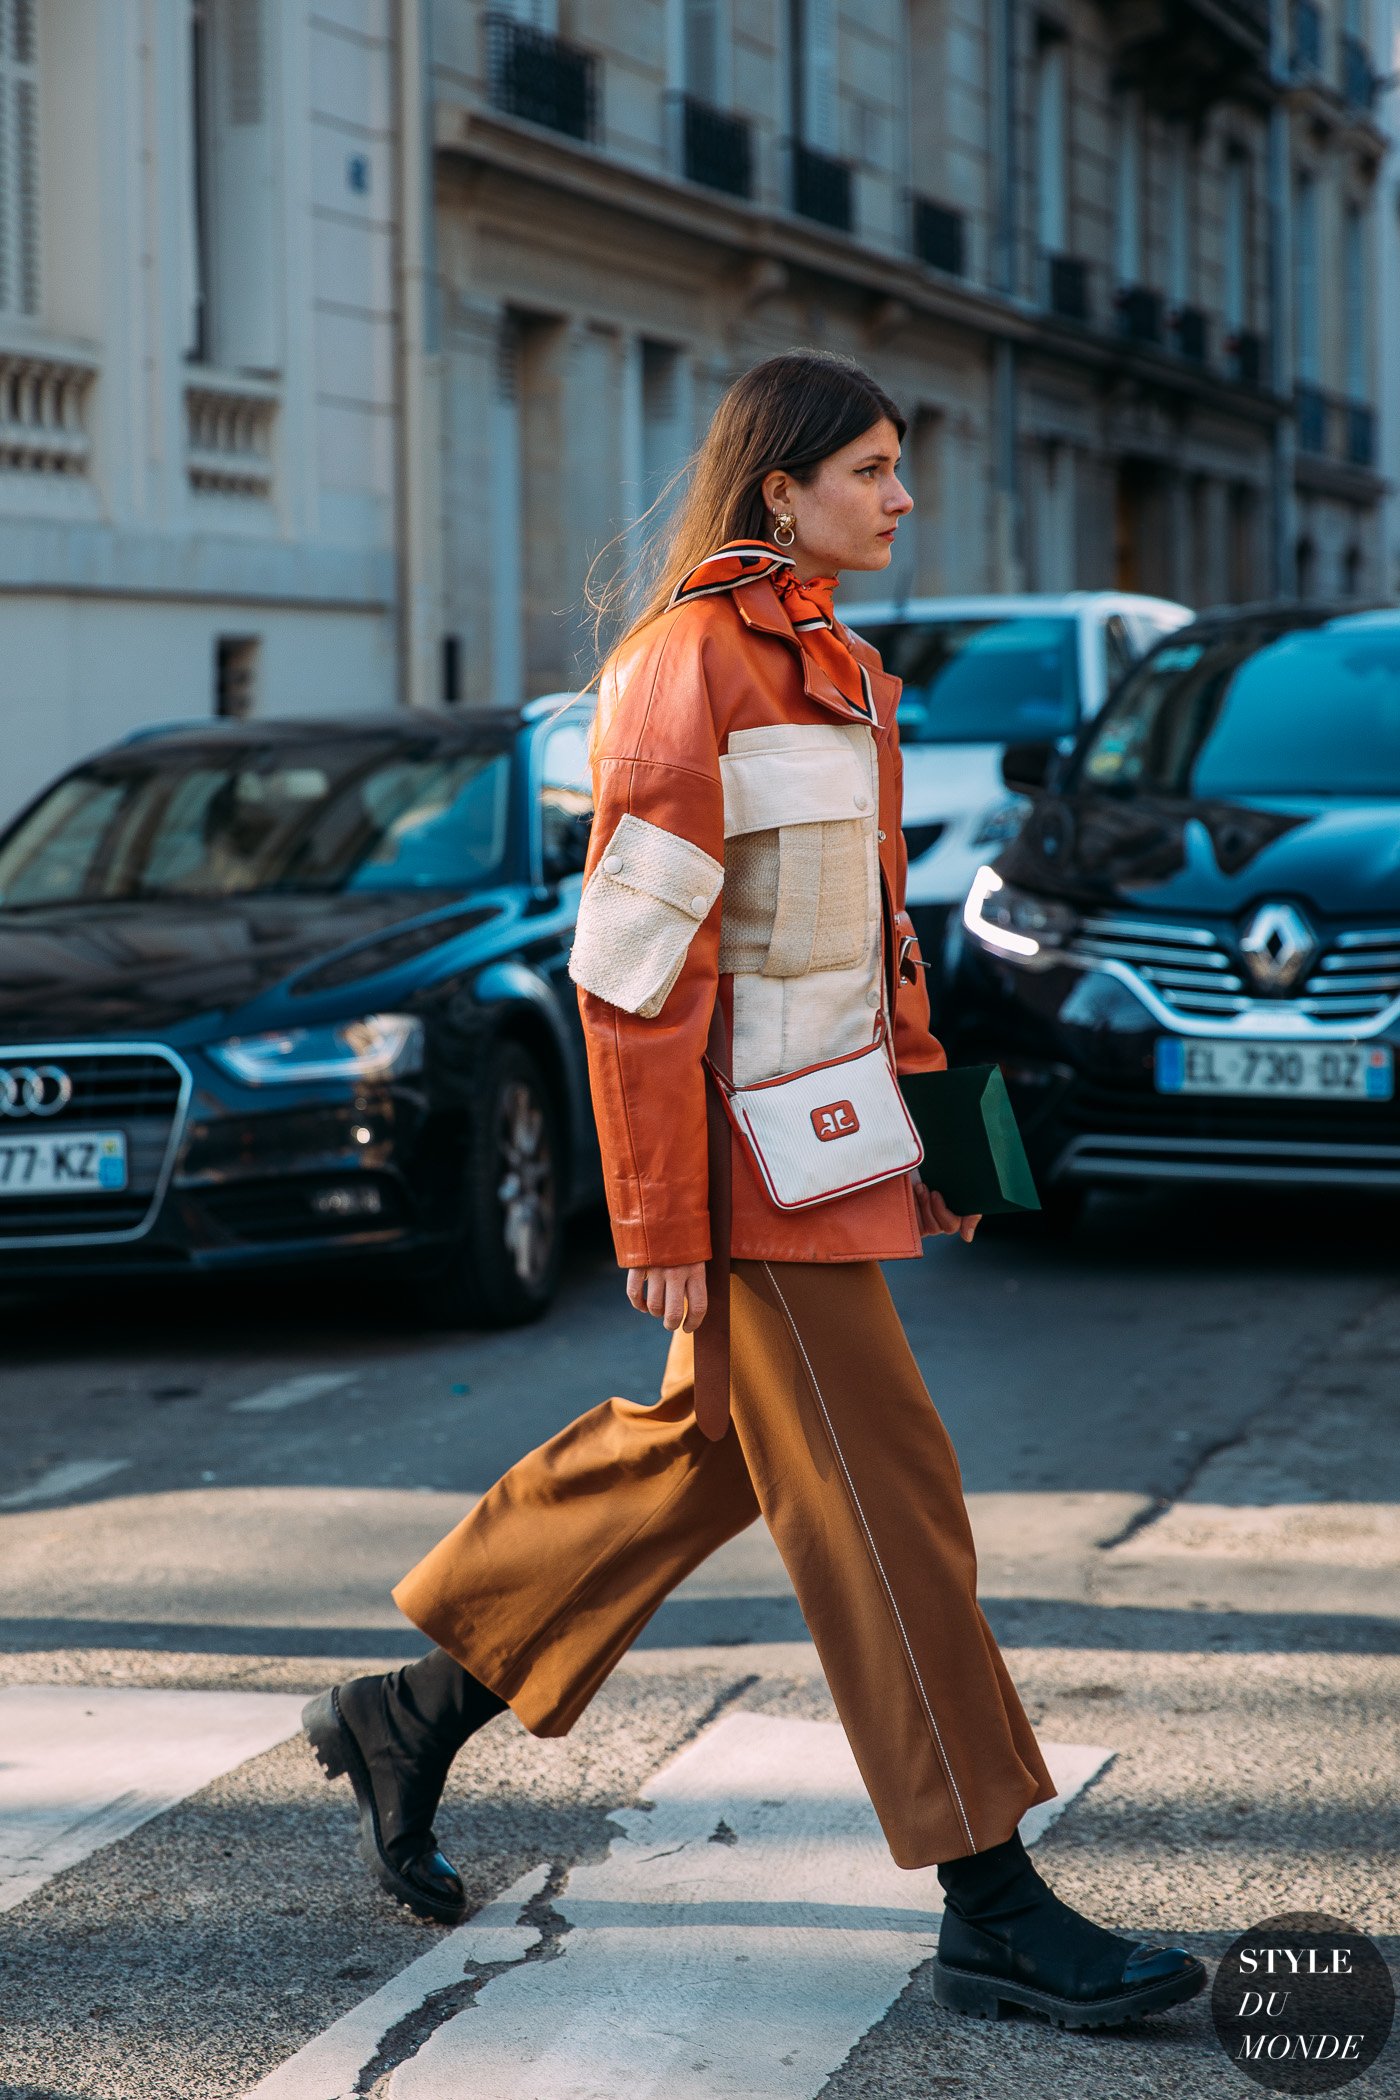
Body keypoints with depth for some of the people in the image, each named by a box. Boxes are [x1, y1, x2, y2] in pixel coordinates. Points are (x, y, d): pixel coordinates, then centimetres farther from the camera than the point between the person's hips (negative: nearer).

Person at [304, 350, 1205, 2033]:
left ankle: (412, 1720, 30)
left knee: (698, 1453, 17)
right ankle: (991, 1910, 1)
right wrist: (658, 1221, -17)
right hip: (746, 1154, -10)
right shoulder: (687, 665, -15)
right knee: (877, 1493, -6)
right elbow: (634, 961, -17)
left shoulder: (831, 669, 14)